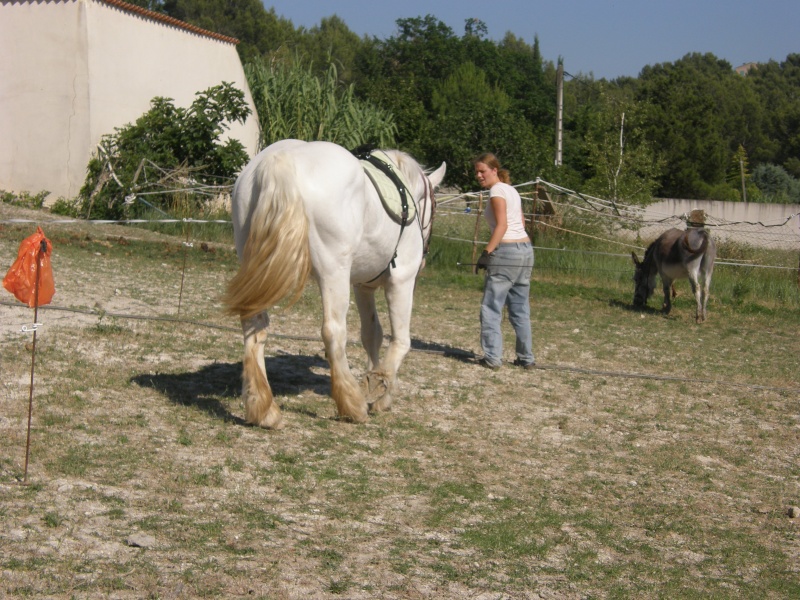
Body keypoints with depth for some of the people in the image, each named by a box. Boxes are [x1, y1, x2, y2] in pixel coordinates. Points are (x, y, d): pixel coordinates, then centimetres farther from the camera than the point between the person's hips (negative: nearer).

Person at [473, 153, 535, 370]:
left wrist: (487, 252, -21)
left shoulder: (497, 191, -7)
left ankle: (492, 357, -8)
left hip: (506, 251, -9)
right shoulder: (511, 190, 18)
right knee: (520, 308, 13)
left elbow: (502, 225, -17)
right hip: (525, 249, 9)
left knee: (491, 307, -5)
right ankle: (527, 358, 16)